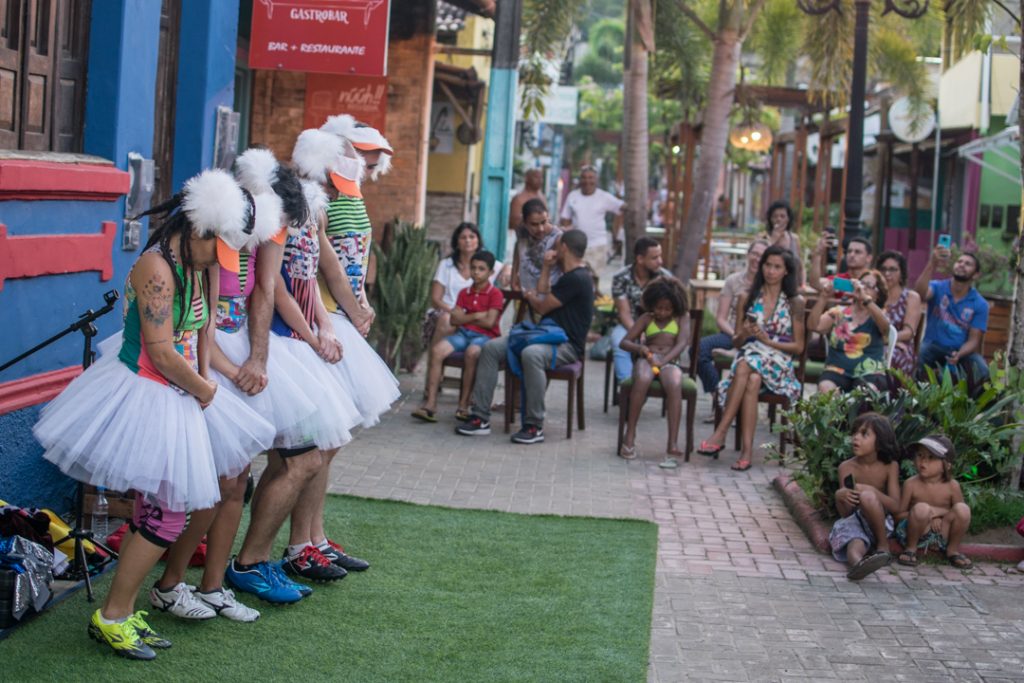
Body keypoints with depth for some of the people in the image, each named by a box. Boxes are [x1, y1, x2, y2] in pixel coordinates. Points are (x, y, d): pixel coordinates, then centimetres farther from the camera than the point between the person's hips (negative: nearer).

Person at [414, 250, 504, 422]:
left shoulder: (495, 294, 0)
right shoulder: (465, 293, 18)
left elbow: (489, 322, -10)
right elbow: (455, 319, 8)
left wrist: (465, 317, 1)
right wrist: (476, 316, -4)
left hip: (485, 336, -5)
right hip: (463, 333, 5)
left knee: (472, 352, -39)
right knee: (437, 350, -22)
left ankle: (464, 405, -30)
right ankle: (431, 403, -26)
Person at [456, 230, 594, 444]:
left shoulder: (577, 278, -13)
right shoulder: (569, 277, 21)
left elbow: (542, 306, -11)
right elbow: (542, 295, 24)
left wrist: (530, 296, 11)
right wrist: (546, 267, 18)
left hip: (567, 346, -10)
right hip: (547, 337, 10)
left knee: (531, 354, -42)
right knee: (491, 348, -5)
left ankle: (535, 426, -33)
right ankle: (480, 417, -11)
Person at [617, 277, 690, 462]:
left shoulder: (682, 319, 15)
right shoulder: (646, 318, 19)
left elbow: (681, 343, -2)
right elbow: (624, 342, 13)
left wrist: (663, 361, -20)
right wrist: (639, 347, -12)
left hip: (670, 362, -1)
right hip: (647, 360, 1)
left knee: (675, 385, -38)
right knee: (642, 379, -38)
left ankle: (673, 443, -44)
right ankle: (630, 436, -32)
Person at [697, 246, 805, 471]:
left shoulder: (794, 303, 7)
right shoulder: (747, 299, 13)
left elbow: (798, 346, 6)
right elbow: (736, 342, 15)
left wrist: (767, 340, -8)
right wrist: (744, 334, -9)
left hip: (779, 366, -2)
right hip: (748, 358, 2)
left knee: (745, 367, -35)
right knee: (752, 381, -36)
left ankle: (720, 434, -38)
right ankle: (747, 449, -40)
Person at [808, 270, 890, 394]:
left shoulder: (878, 316, 9)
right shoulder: (839, 312, 14)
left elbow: (884, 325, -16)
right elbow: (814, 326, -1)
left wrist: (865, 298, -27)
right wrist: (823, 298, -13)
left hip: (869, 373, -1)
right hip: (838, 370, 1)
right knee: (825, 389, -31)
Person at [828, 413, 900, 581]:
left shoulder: (890, 466, -5)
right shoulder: (846, 467, -4)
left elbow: (895, 506, -12)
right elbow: (844, 513, -4)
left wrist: (871, 490, -27)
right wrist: (840, 497, -28)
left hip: (879, 522, -1)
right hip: (853, 522, 1)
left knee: (867, 496, -34)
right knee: (855, 545, -36)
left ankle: (883, 546, -20)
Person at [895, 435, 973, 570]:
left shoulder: (952, 486, -5)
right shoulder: (911, 484, -8)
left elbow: (961, 516, 2)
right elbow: (899, 514, -4)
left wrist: (941, 514, -17)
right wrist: (927, 516, -17)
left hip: (942, 533, 2)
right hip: (919, 533, -2)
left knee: (963, 509, -24)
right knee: (921, 508, -34)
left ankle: (953, 550, -1)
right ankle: (911, 549, -9)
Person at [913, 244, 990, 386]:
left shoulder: (980, 304, 0)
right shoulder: (938, 287, -1)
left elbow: (973, 340, -2)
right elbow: (920, 294, -25)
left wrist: (959, 355, -26)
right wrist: (932, 264, -39)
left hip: (961, 350, 1)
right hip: (933, 347, -1)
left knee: (981, 371, -30)